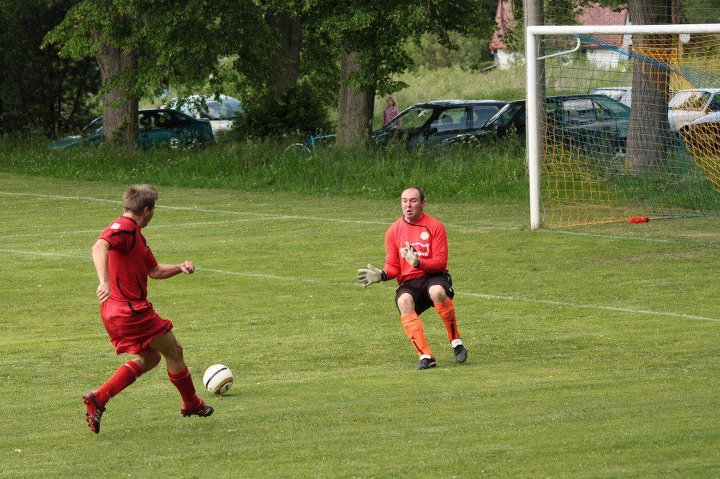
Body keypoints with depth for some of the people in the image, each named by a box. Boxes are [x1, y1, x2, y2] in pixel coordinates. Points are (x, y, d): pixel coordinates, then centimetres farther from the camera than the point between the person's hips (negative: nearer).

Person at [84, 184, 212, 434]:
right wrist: (104, 282, -49)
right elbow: (99, 247, -35)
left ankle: (98, 398, 5)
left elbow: (155, 270, 25)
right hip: (131, 311, -10)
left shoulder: (136, 235, 18)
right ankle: (192, 403, 27)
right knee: (174, 352, 7)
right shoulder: (123, 228, -16)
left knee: (149, 358, 19)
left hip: (115, 313, 10)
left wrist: (180, 267, 6)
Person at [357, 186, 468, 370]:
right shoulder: (393, 231, 11)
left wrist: (418, 262, -24)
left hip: (433, 278, -2)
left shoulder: (435, 226, 1)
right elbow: (393, 265, 10)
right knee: (403, 301, -34)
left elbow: (441, 262, -7)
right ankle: (425, 355, -36)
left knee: (437, 291, -39)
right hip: (408, 284, 2)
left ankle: (456, 343, -18)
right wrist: (381, 275, -13)